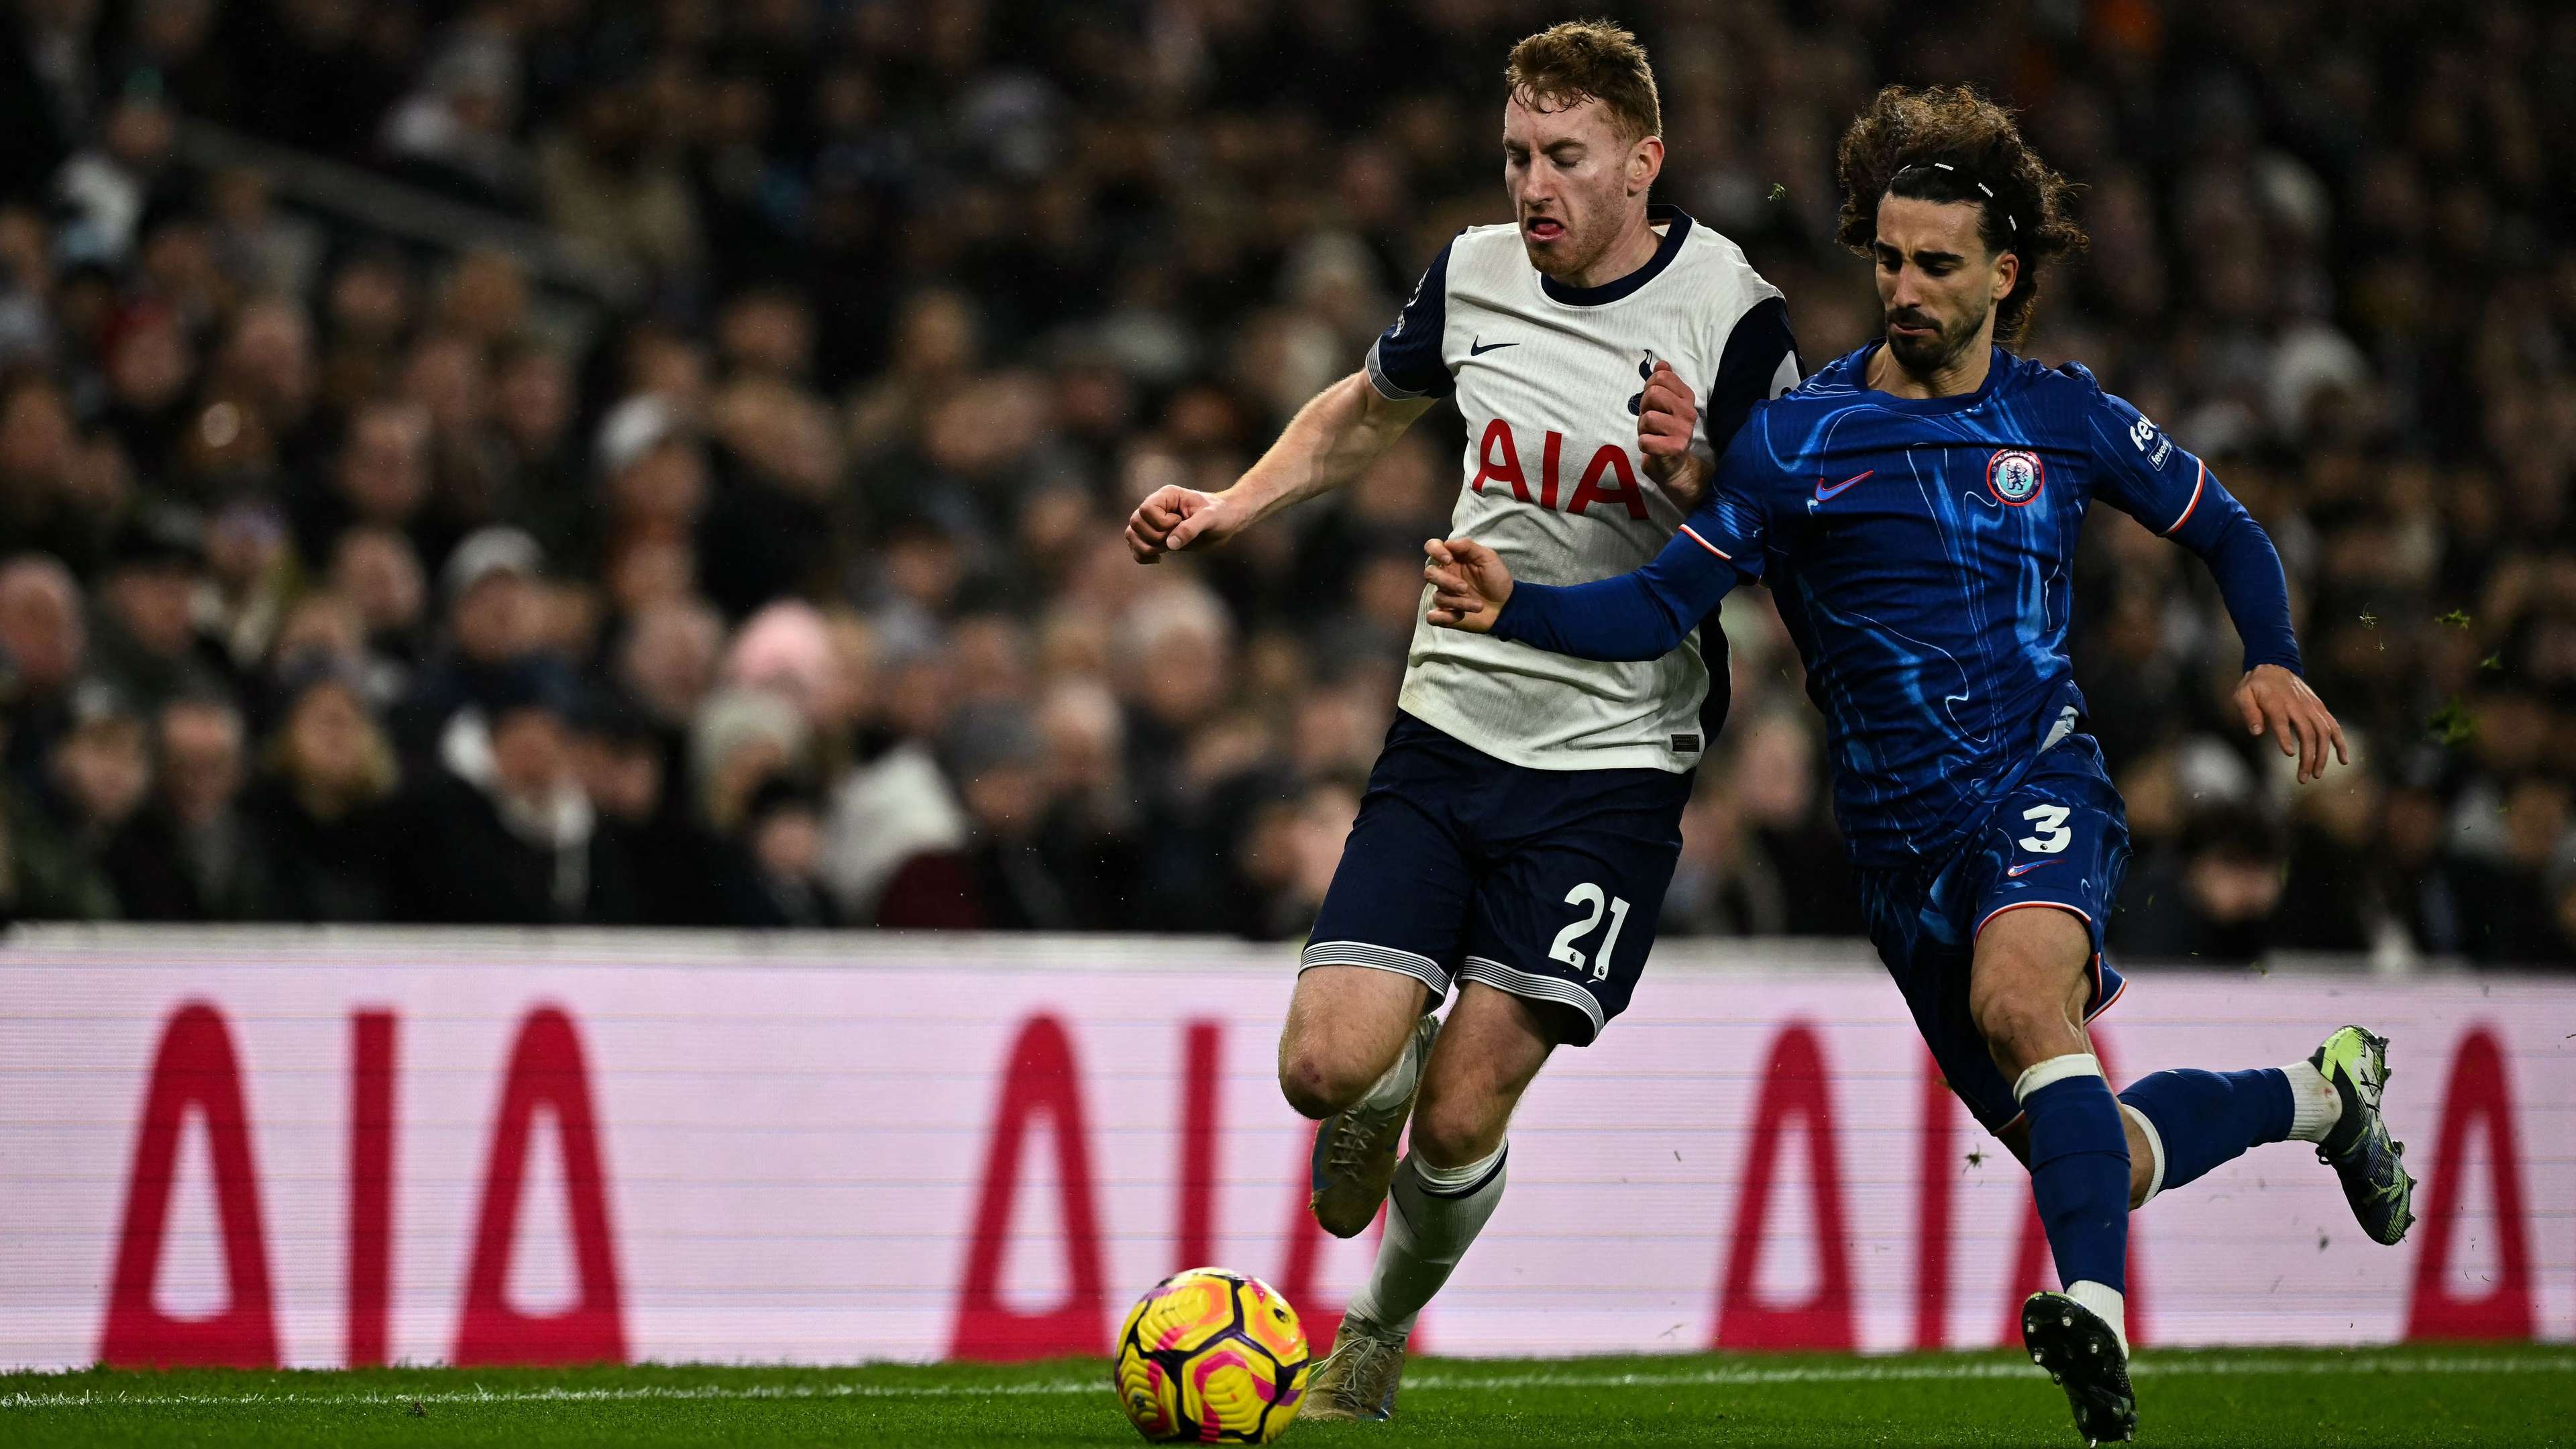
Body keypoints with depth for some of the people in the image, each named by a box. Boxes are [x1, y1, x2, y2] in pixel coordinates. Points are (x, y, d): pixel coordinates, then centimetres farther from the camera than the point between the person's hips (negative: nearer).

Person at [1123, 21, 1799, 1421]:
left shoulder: (1731, 317, -11)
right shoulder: (1475, 273, 3)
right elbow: (1365, 410, 24)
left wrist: (1697, 485, -26)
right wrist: (1234, 504, 9)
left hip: (1612, 762, -4)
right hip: (1449, 721, 4)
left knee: (1461, 1118, -7)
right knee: (1326, 1067, -10)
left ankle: (1379, 1335, 22)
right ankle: (1394, 1080, 27)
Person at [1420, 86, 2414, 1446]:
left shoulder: (2064, 417, 3)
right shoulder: (1795, 439, -1)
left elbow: (2224, 531, 16)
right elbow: (1661, 605, -4)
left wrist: (2272, 662, -2)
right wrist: (1514, 606, -22)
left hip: (2042, 786, -2)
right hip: (1899, 840, 2)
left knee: (2015, 993, -36)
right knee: (2102, 1162, 7)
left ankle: (2097, 1313, -46)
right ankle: (2321, 1092, 37)